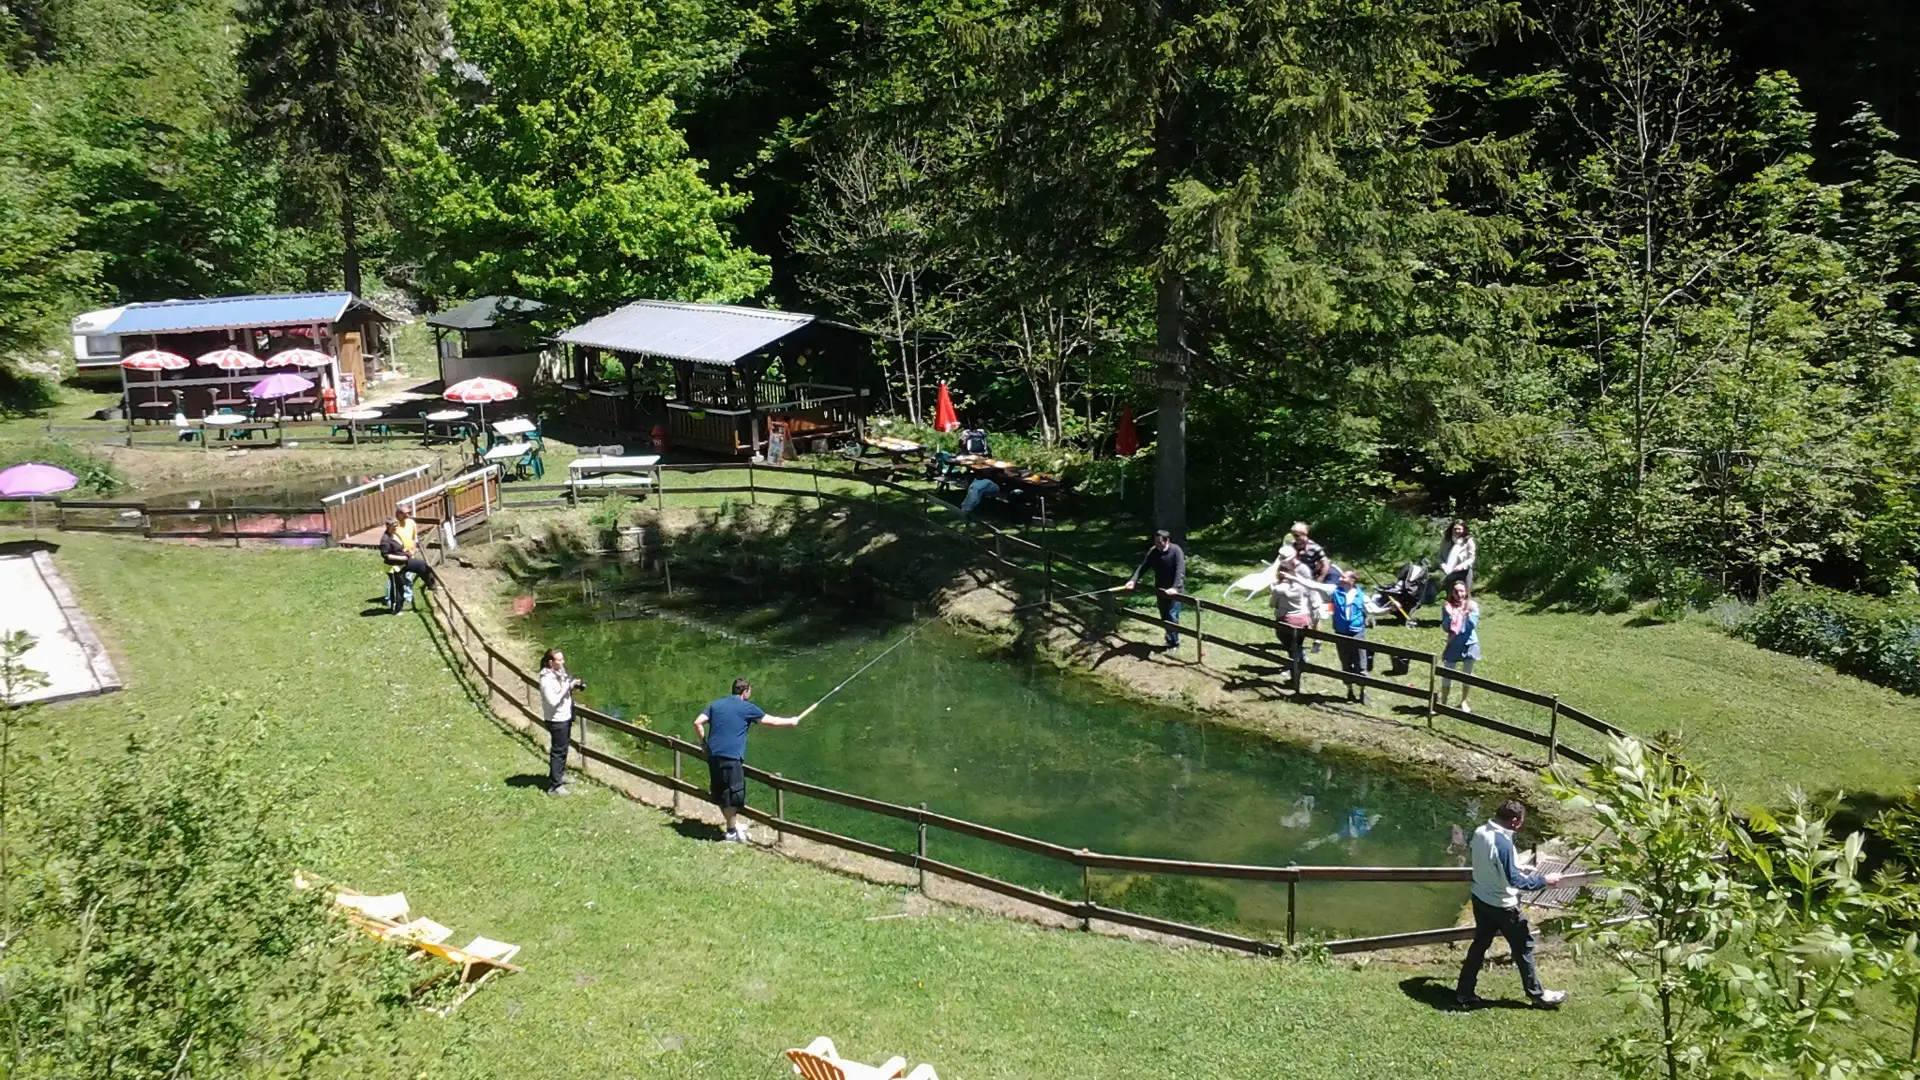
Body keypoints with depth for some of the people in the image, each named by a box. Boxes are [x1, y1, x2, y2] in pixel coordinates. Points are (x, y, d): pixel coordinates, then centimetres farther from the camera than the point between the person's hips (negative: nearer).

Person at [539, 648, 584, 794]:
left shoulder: (559, 672, 2)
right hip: (556, 720, -9)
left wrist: (574, 685, -5)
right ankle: (554, 786, 4)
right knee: (558, 752, -2)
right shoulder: (547, 679, -25)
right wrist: (567, 687, -27)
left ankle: (560, 775, 41)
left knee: (563, 749, 23)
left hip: (566, 717, 9)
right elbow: (553, 701, -28)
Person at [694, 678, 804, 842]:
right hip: (731, 757, -7)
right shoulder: (747, 708, 0)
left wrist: (705, 743, 18)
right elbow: (772, 721, 5)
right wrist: (792, 721, 20)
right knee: (733, 794, 2)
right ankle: (732, 832, 7)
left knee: (720, 793, 16)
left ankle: (733, 823, 31)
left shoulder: (716, 705, 15)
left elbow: (697, 723, 8)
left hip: (713, 755, 7)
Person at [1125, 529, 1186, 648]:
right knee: (1164, 616, 13)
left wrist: (1175, 587, -38)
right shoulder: (1153, 551, -4)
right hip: (1160, 589, 6)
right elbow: (1143, 567, -4)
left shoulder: (1176, 550, -20)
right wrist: (1133, 580, -18)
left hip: (1174, 590, -6)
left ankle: (1174, 642, 7)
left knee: (1172, 616, -7)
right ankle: (1170, 639, 29)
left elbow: (1180, 571, -27)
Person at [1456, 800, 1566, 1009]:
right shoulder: (1503, 842, -30)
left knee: (1480, 943, 17)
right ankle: (1537, 994, 25)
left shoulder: (1480, 832, -4)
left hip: (1480, 898, 8)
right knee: (1523, 946, 10)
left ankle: (1464, 993, 22)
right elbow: (1514, 879, -27)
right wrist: (1544, 880, -16)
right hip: (1502, 905, -8)